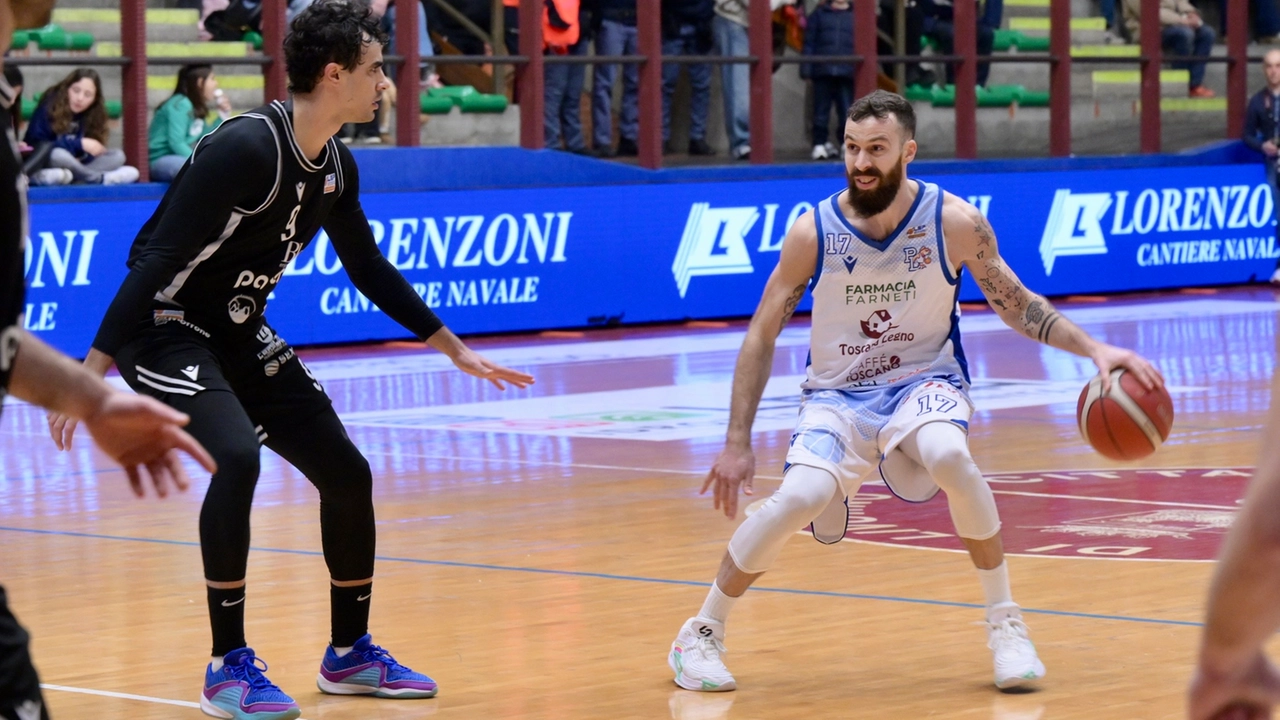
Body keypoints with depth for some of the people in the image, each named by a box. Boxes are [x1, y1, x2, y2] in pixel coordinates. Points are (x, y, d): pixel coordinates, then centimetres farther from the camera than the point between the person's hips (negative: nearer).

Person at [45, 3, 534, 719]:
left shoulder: (337, 167, 1)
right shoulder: (245, 149, -26)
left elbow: (369, 268, 18)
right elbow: (156, 261, -28)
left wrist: (455, 348, 22)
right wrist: (91, 371, -32)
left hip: (240, 334, 9)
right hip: (165, 329, -9)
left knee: (346, 473, 6)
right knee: (238, 456, -31)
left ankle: (349, 653, 25)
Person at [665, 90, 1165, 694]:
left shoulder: (954, 222, -13)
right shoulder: (812, 232, -13)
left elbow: (1017, 305, 1)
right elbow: (760, 338, -4)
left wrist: (1094, 350, -13)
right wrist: (737, 445, -7)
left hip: (924, 380, 0)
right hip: (837, 395, 0)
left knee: (949, 457, -36)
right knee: (800, 496, -29)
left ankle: (1005, 623, -16)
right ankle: (700, 635, -5)